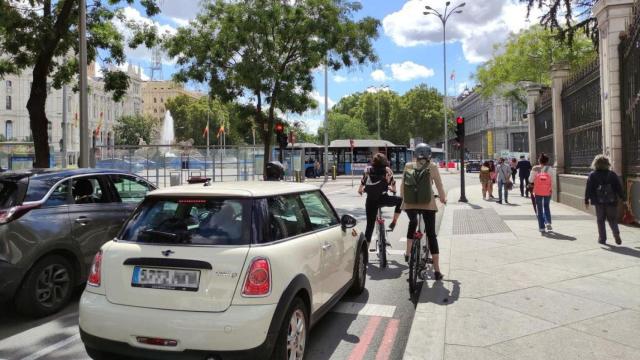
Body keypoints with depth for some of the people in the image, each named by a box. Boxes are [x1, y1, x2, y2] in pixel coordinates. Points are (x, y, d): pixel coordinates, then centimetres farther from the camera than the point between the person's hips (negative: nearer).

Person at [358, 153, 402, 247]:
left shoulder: (368, 170, 6)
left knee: (370, 225, 11)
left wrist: (360, 190, 30)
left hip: (370, 201, 2)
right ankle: (393, 223, 20)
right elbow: (393, 187, 10)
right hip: (383, 199, -2)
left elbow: (362, 183, 8)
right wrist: (392, 189, 33)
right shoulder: (387, 170, 2)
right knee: (400, 200, 25)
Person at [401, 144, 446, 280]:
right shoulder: (432, 166, -2)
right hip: (428, 204, -2)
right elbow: (439, 185, 0)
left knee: (412, 223, 32)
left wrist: (403, 199, 23)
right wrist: (443, 198, 17)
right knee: (431, 234, 7)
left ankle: (408, 253, 30)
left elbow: (403, 186, 8)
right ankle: (437, 270, 8)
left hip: (409, 204, 2)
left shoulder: (408, 166, 5)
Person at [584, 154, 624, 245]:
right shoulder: (612, 174, 1)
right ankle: (616, 233, -11)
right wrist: (622, 198, 10)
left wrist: (586, 200, 2)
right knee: (612, 219, 11)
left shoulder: (592, 175, -3)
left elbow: (588, 189, -4)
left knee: (600, 220, 7)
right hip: (611, 201, 1)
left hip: (599, 201, -1)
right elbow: (619, 187, 2)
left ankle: (602, 238, 8)